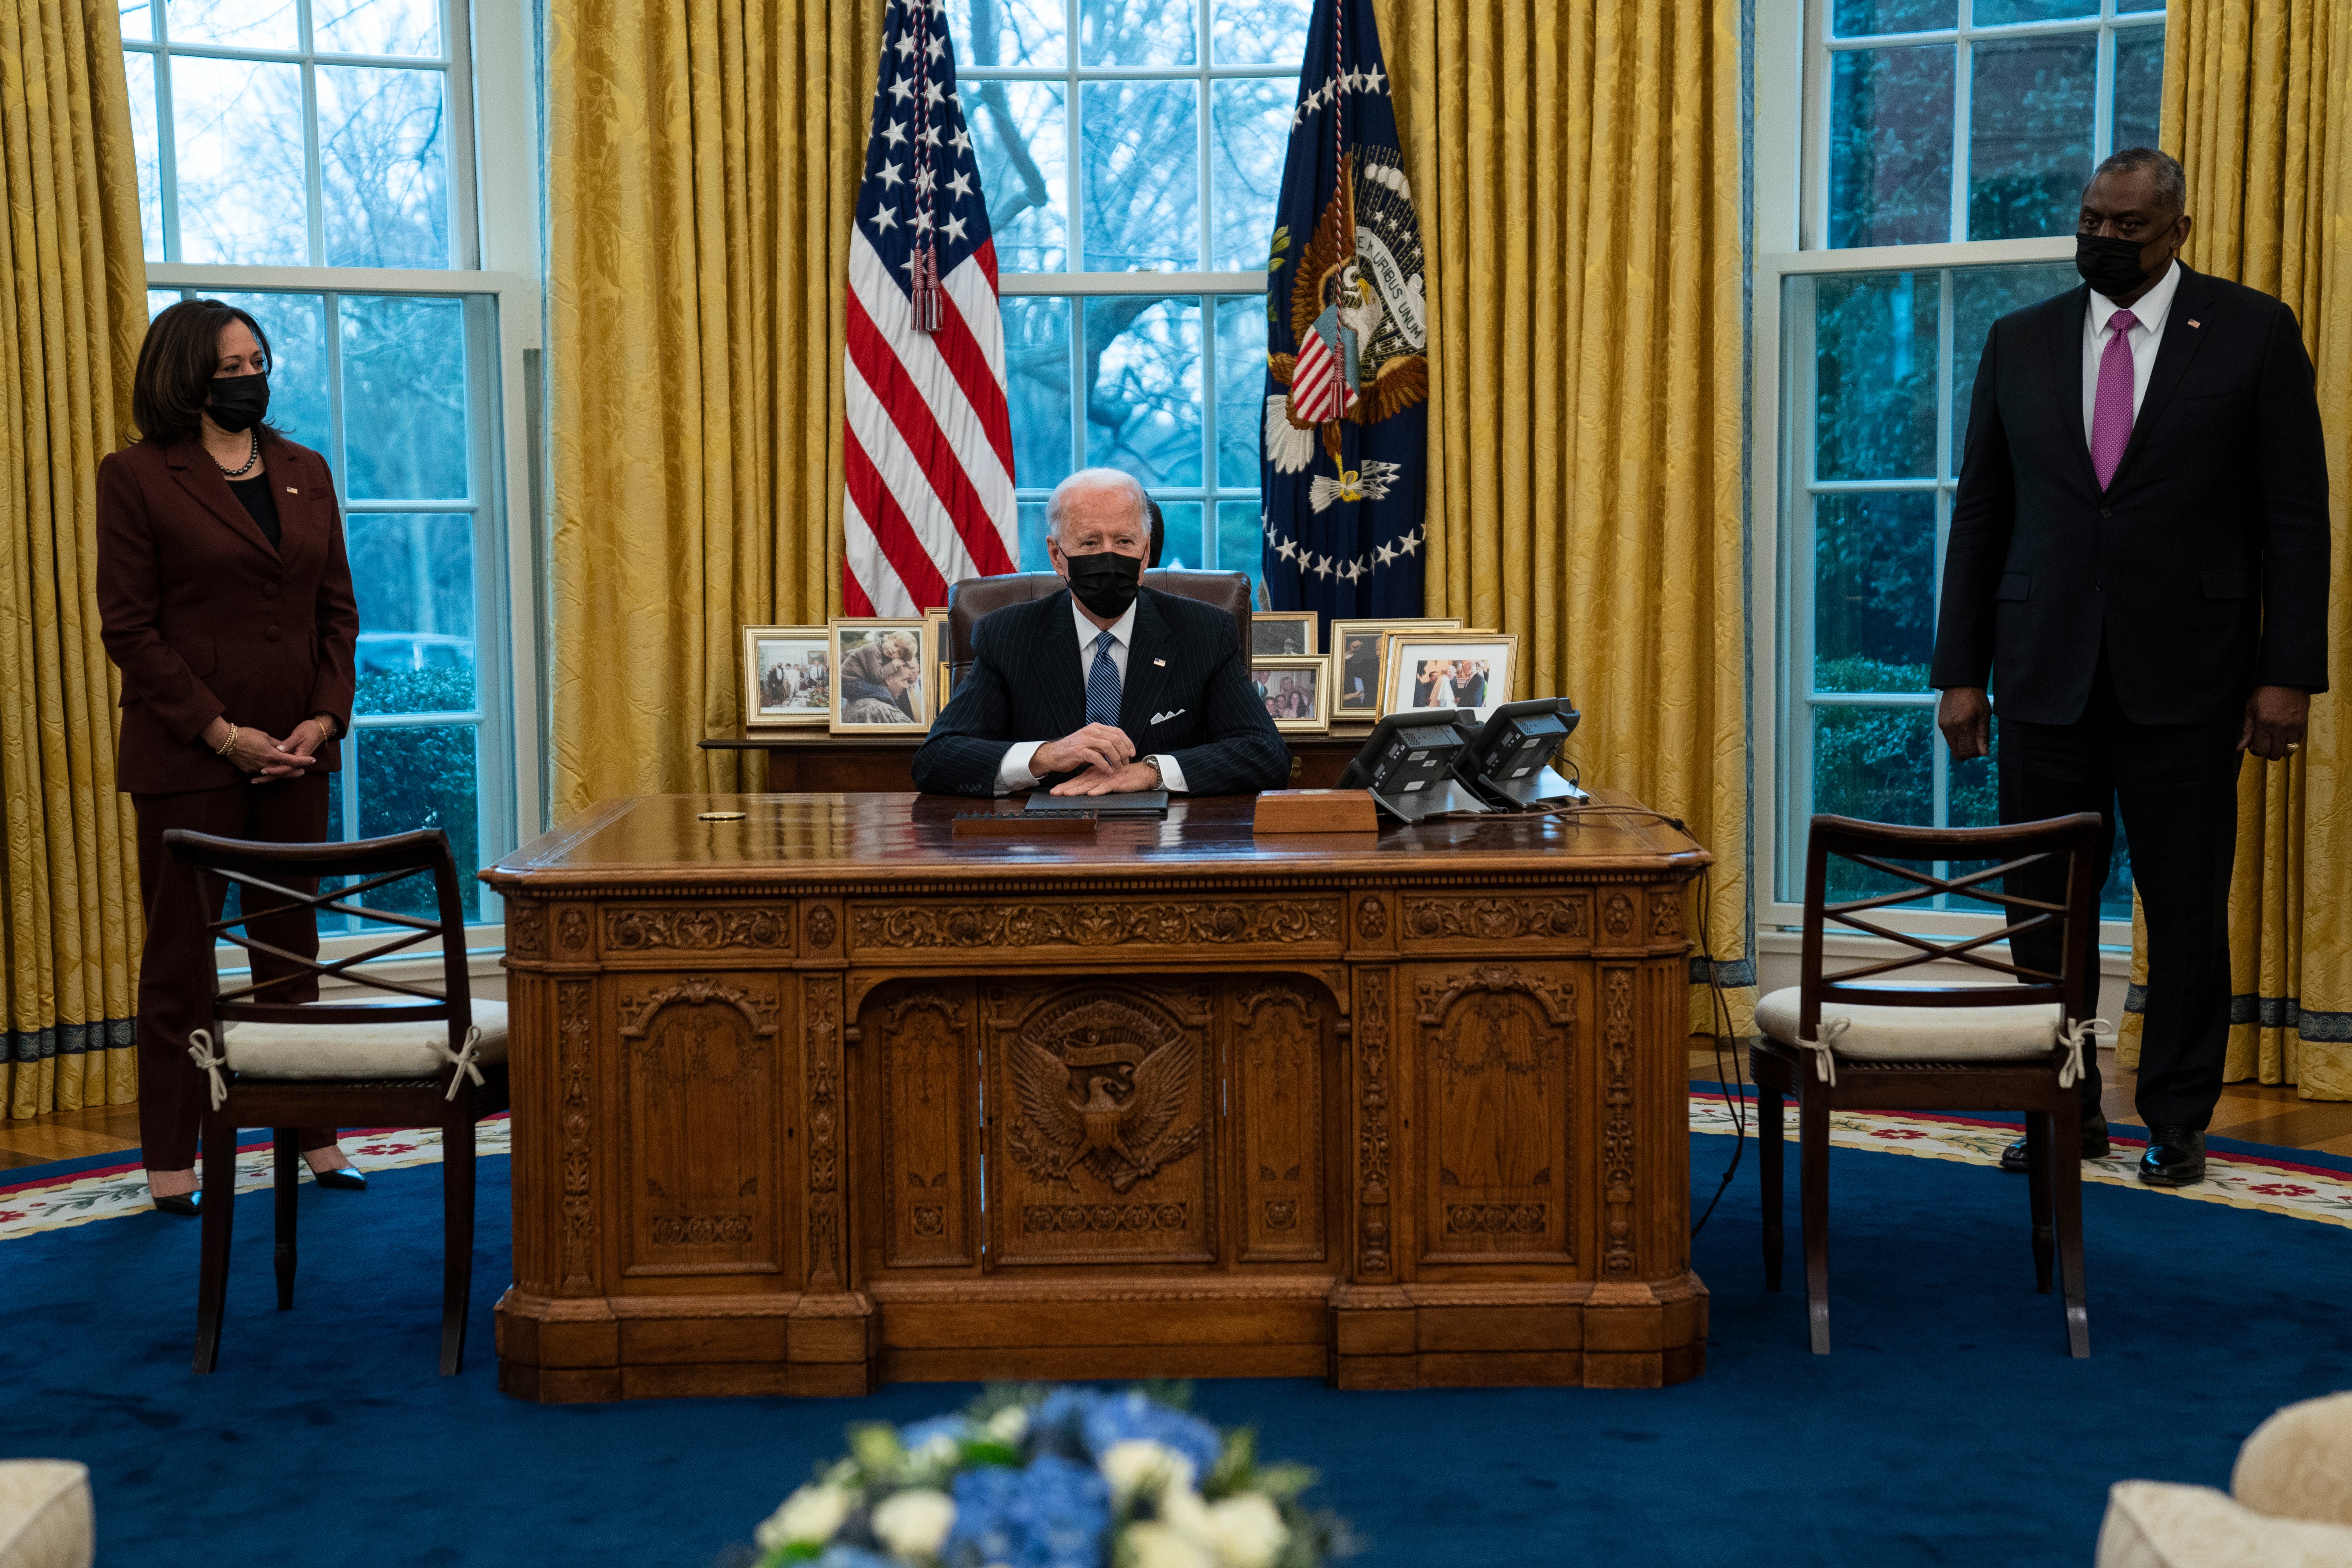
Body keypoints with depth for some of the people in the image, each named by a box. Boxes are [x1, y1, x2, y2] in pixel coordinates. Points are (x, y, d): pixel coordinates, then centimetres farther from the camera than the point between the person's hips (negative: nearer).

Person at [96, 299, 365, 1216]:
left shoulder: (305, 472, 10)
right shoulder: (136, 477, -4)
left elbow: (338, 607, 10)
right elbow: (129, 626, -9)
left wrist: (326, 717, -4)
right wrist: (221, 733, -14)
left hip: (295, 751, 5)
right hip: (188, 757, -4)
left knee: (292, 943, 10)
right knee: (181, 952, 4)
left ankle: (311, 1135, 19)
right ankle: (172, 1159, 12)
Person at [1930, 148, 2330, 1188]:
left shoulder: (2253, 332, 2)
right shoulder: (2020, 342, 9)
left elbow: (2296, 516, 0)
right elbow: (1980, 515, 10)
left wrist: (2288, 673, -7)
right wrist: (1961, 671, 5)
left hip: (2185, 675, -2)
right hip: (2047, 674, 2)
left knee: (2186, 909, 4)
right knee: (2045, 905, 5)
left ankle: (2177, 1120, 18)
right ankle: (2068, 1111, 20)